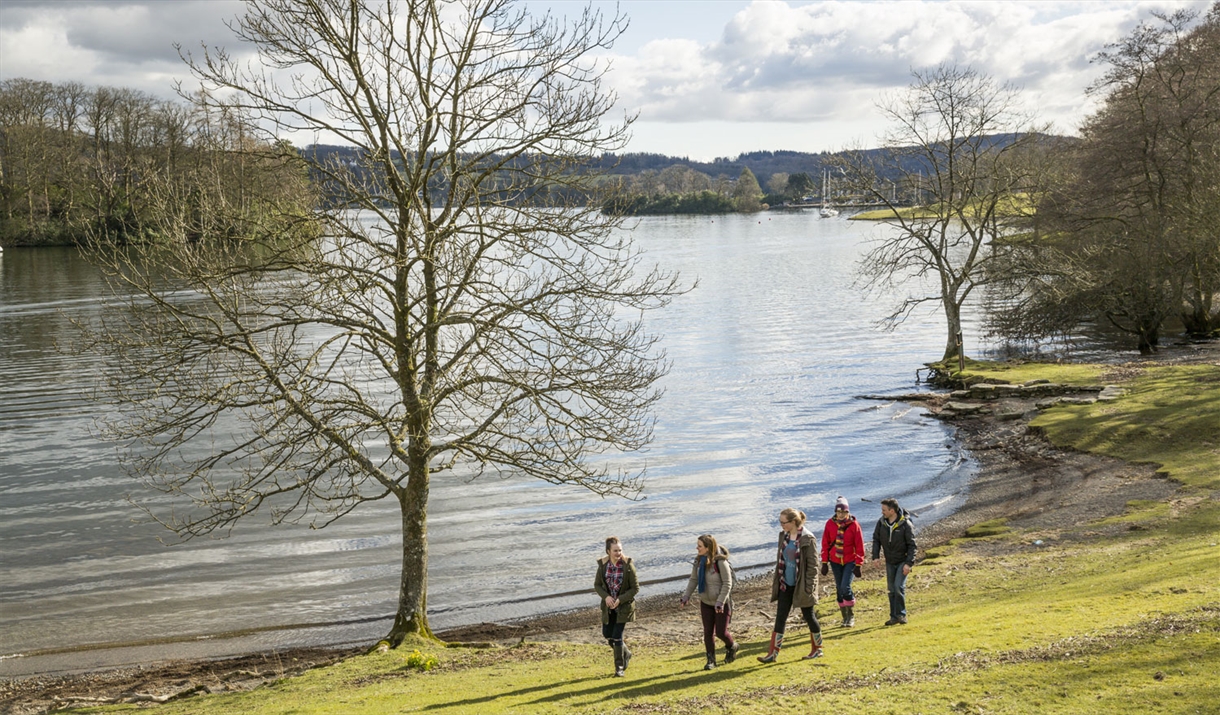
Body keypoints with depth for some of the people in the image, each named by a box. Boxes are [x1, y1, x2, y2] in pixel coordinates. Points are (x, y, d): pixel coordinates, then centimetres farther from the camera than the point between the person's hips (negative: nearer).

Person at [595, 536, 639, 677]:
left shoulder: (628, 565, -16)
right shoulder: (603, 564, -7)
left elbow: (635, 588, -11)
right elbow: (597, 585, 3)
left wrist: (620, 599, -21)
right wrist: (606, 596, -16)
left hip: (624, 606, -4)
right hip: (608, 606, 4)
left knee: (617, 636, -7)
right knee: (607, 634, 11)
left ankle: (620, 667, 10)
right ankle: (626, 654, 38)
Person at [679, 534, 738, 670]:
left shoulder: (720, 562, -23)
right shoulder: (698, 560, -4)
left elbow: (727, 584, -20)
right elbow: (693, 580, 6)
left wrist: (720, 602, -25)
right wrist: (686, 596, -5)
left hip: (722, 603, -5)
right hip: (706, 602, 5)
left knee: (721, 632, -1)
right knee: (708, 632, 6)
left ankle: (731, 647, 31)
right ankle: (711, 660, 18)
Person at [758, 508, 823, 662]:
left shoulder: (807, 539, -16)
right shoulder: (783, 536, 4)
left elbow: (813, 565, -14)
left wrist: (809, 587, -16)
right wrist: (776, 580, 12)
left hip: (801, 586, -6)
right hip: (786, 584, 6)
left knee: (809, 616, 8)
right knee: (780, 618, 4)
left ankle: (817, 649, 26)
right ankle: (772, 654, 5)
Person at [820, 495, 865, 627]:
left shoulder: (854, 525, -10)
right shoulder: (830, 524, -2)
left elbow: (859, 545, -5)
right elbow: (825, 543, 4)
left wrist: (858, 565, -7)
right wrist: (824, 562, 3)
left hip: (850, 561, -3)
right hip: (835, 561, 3)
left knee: (845, 588, -15)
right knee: (839, 590, 7)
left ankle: (851, 615, 3)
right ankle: (845, 617, 20)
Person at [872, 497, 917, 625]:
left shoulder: (905, 524, -18)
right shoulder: (881, 522, -5)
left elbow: (912, 545, -14)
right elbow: (876, 539, 6)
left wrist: (909, 563, -18)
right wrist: (875, 556, -6)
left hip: (903, 561, -5)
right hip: (890, 562, 5)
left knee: (899, 586, -15)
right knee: (891, 589, 7)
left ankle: (901, 615, -5)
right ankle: (894, 616, 14)